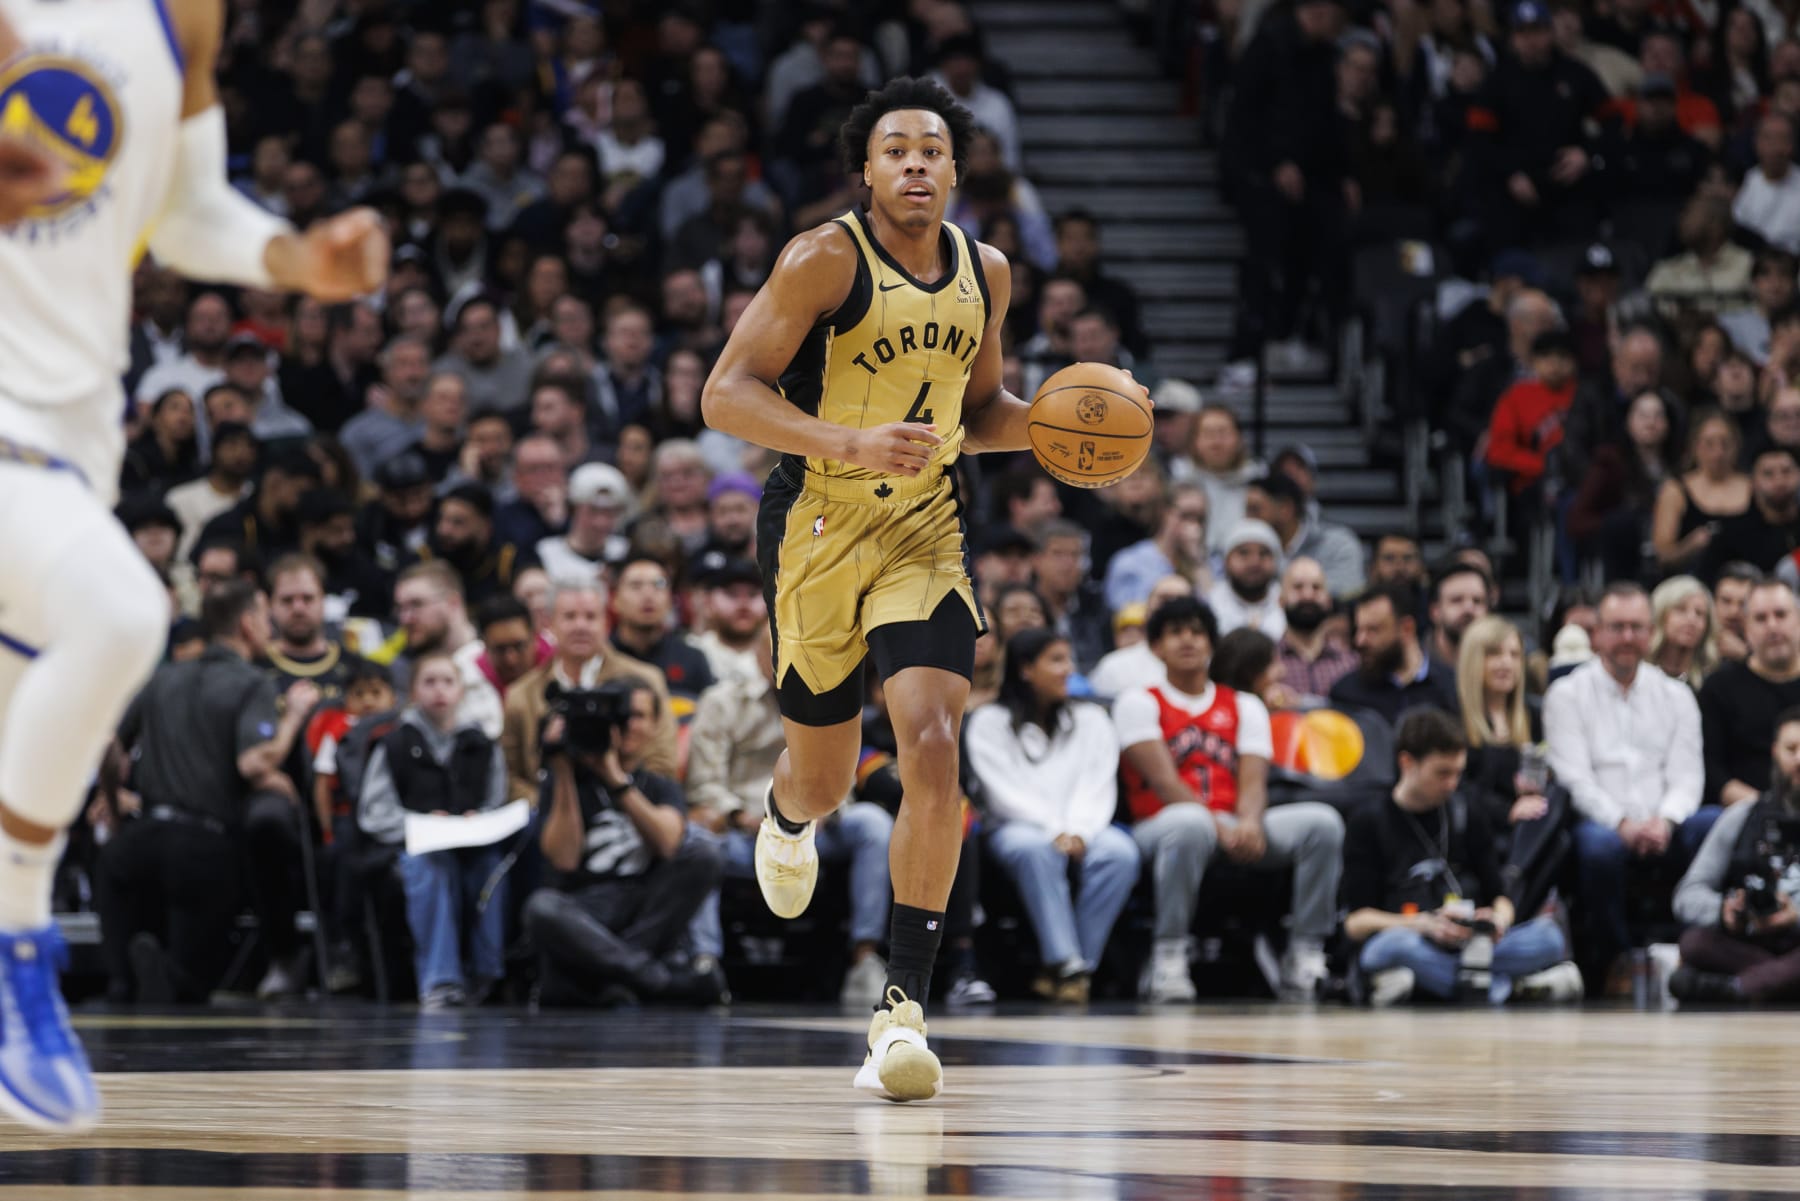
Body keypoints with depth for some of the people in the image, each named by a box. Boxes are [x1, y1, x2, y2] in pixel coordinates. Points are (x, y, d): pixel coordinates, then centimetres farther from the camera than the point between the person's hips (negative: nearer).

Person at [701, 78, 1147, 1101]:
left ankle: (906, 1005, -16)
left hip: (926, 529, 3)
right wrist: (853, 442, -31)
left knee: (934, 746, -18)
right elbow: (726, 395, -18)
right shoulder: (826, 261, -13)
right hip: (817, 528, -3)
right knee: (827, 772, 11)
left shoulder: (986, 273, 4)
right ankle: (788, 818, 53)